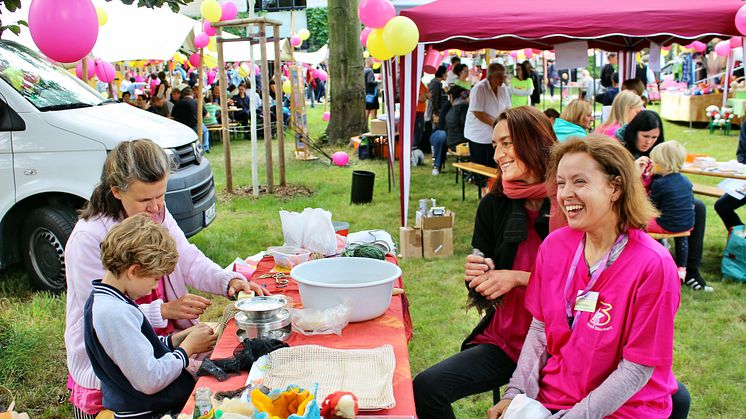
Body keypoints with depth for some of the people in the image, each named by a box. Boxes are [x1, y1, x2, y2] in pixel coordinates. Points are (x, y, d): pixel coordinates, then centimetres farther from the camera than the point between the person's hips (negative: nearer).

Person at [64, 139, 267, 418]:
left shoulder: (159, 216, 2)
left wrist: (230, 281, -15)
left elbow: (189, 261, 3)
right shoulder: (88, 239, -20)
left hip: (165, 339, 6)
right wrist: (166, 310, -26)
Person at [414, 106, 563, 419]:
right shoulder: (494, 206, 2)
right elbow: (484, 297, 9)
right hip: (503, 340, 4)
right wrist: (476, 276, -13)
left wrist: (518, 278, -17)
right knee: (426, 387, -12)